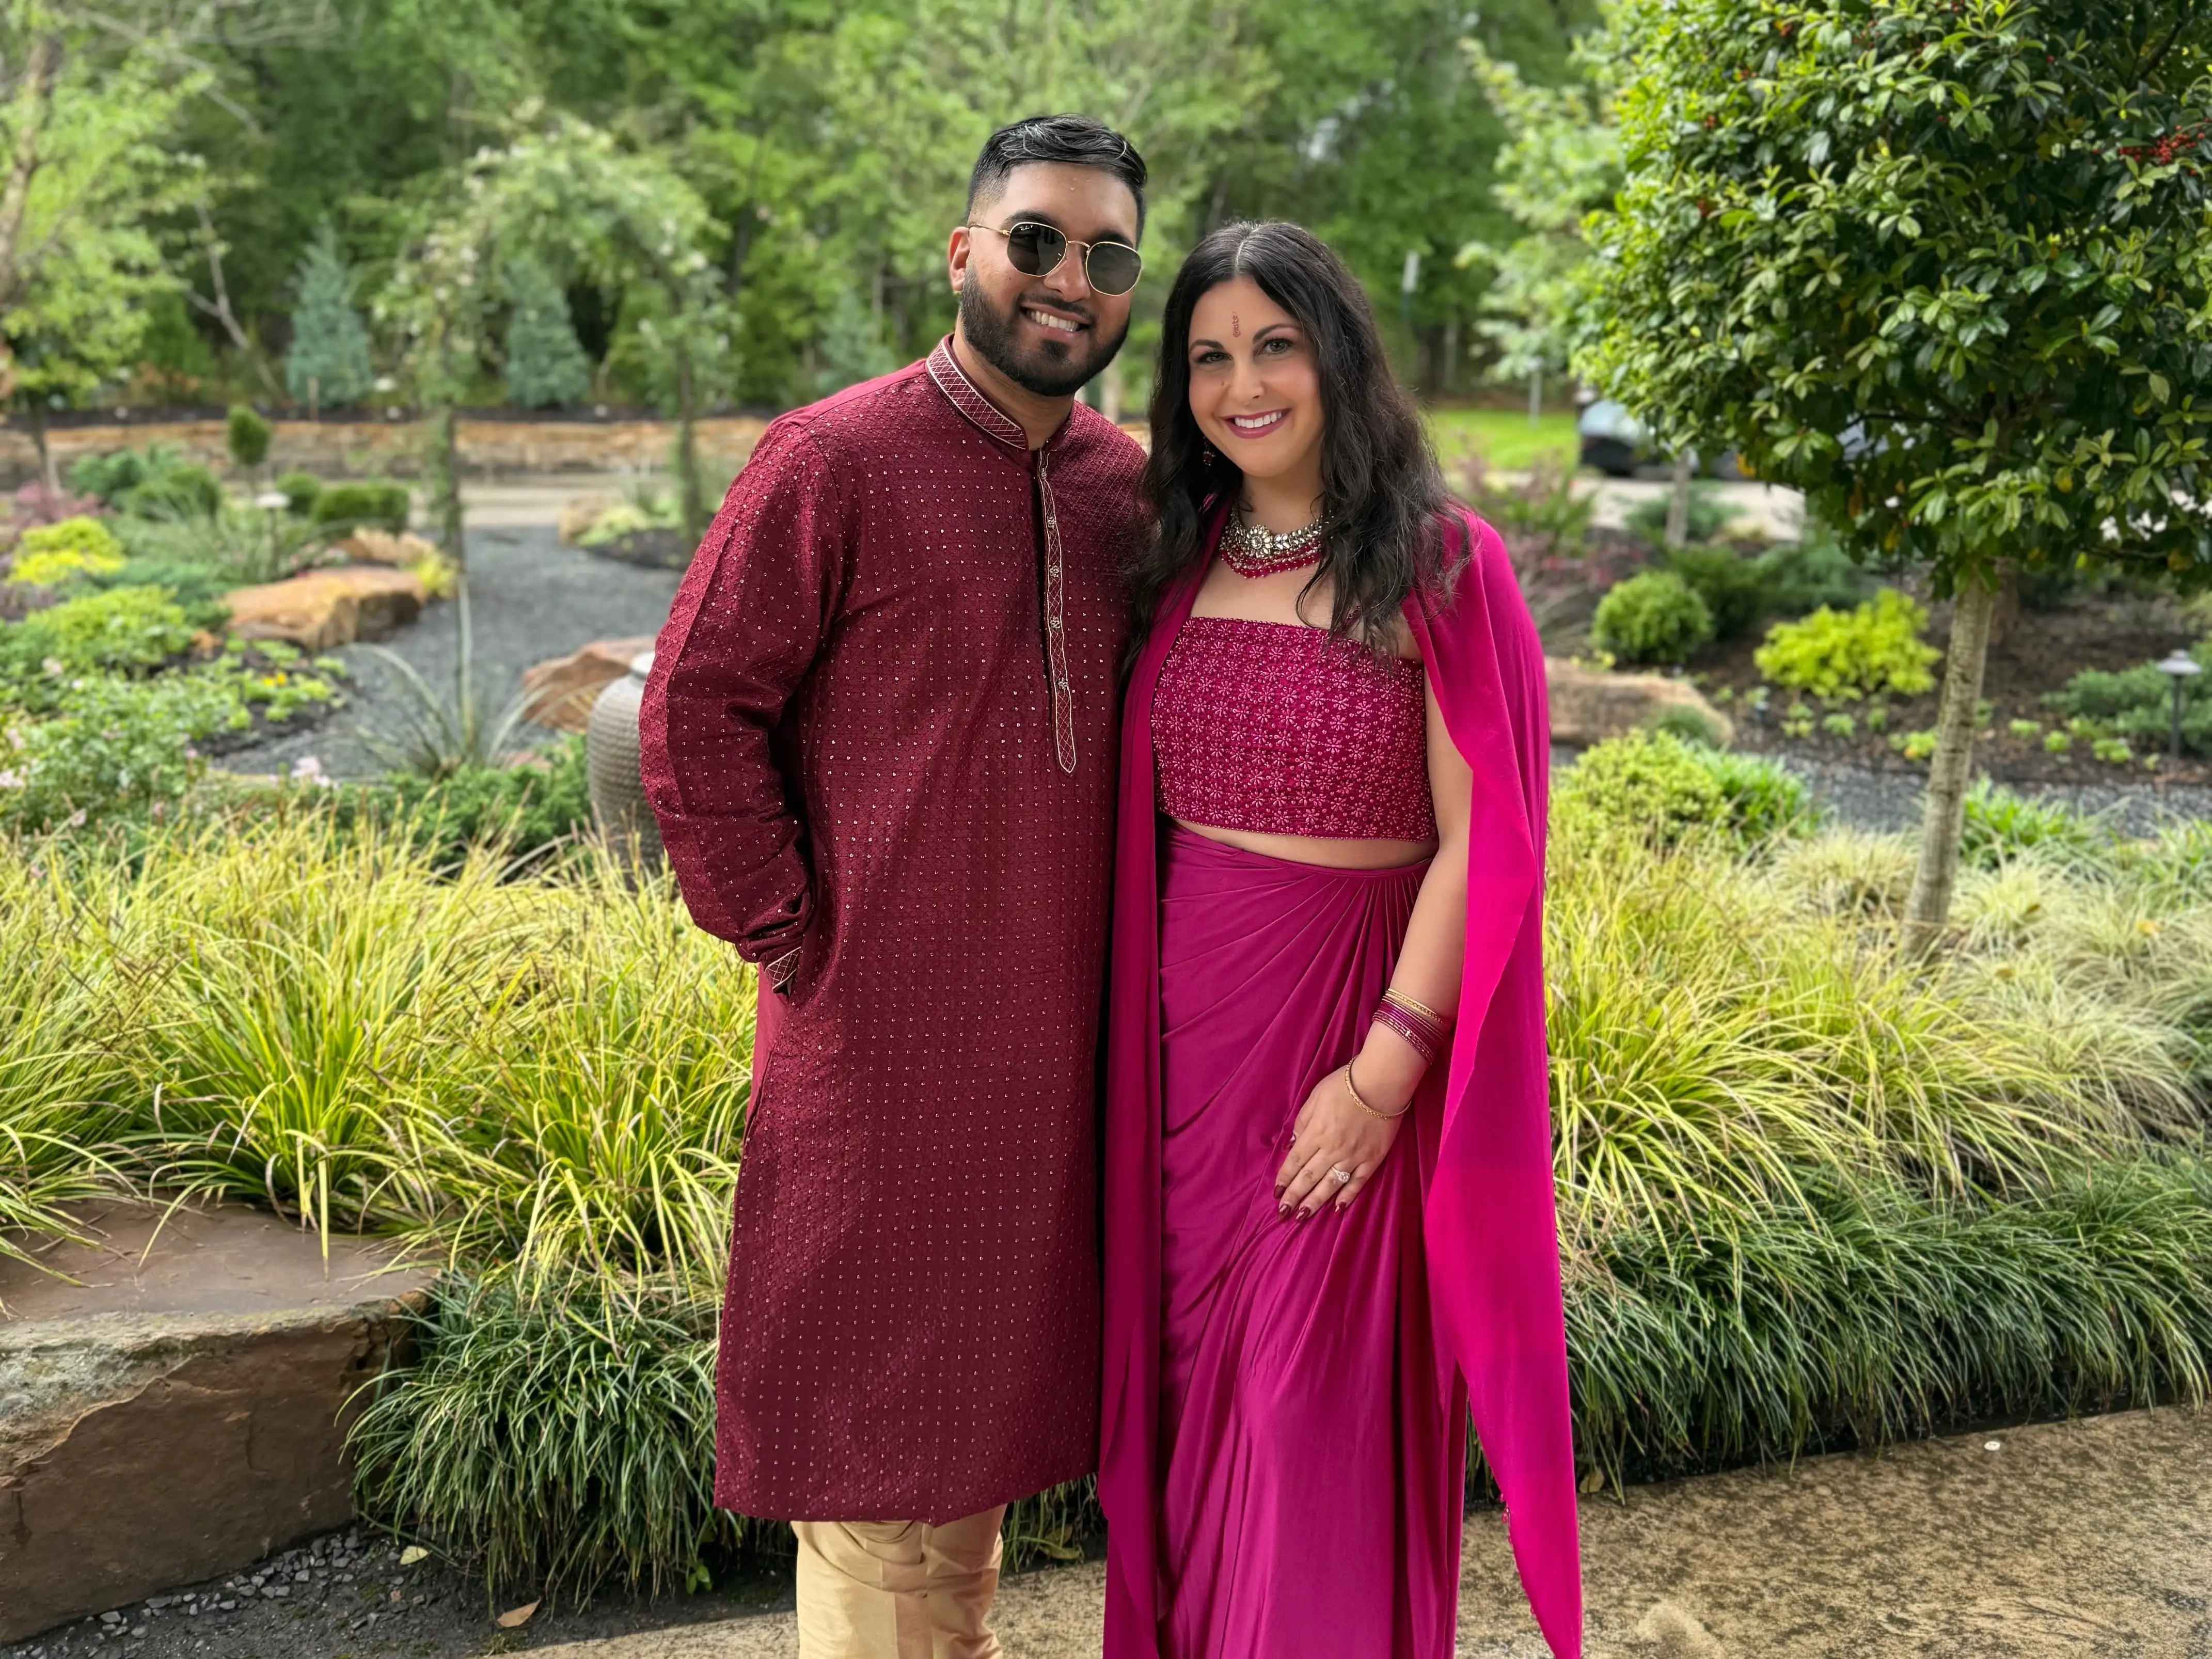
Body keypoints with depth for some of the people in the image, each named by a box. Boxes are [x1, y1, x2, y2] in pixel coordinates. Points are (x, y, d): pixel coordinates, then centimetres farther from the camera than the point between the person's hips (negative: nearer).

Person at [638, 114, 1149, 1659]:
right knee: (872, 1379, 8)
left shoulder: (1130, 484, 6)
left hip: (1057, 1025, 6)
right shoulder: (835, 461, -11)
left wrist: (1136, 936, 7)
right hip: (881, 1013, -5)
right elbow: (697, 708, -11)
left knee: (987, 1355, 20)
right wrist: (784, 930, -11)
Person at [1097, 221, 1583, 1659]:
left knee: (1315, 1405, 4)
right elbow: (1134, 812, 11)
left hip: (1353, 1026, -5)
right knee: (1191, 1372, 16)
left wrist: (1385, 1070, -16)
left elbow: (1480, 841, -12)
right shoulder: (1183, 558, 7)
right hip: (1189, 1028, 5)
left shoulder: (1436, 566, -9)